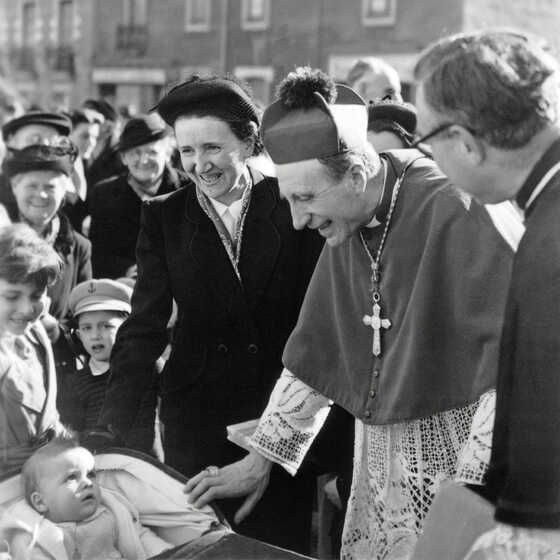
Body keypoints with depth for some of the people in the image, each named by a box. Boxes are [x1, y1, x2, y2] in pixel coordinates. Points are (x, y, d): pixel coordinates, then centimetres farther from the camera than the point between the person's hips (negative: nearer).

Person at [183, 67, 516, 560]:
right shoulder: (344, 227, 5)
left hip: (459, 458, -6)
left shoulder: (453, 209, -18)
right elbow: (314, 353, 14)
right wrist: (260, 460, 14)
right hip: (379, 458, 6)